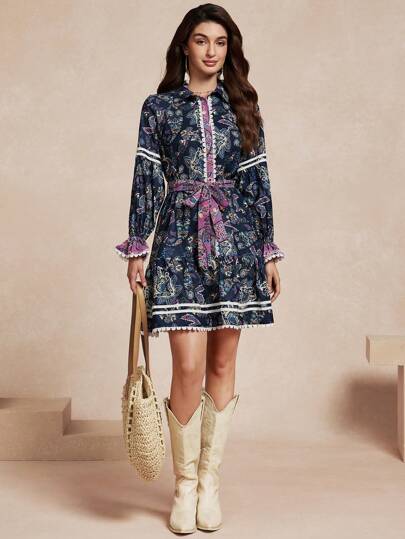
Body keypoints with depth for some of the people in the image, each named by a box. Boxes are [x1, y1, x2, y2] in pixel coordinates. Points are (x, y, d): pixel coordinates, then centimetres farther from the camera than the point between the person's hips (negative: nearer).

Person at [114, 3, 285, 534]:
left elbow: (258, 182, 9)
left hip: (234, 241, 2)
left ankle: (210, 481, 19)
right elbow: (145, 180, 4)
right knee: (189, 367, -8)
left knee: (223, 365, 5)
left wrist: (269, 253, 6)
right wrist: (136, 249, -1)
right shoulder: (158, 107, 6)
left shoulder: (243, 108, 11)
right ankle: (184, 485, 11)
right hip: (180, 242, -2)